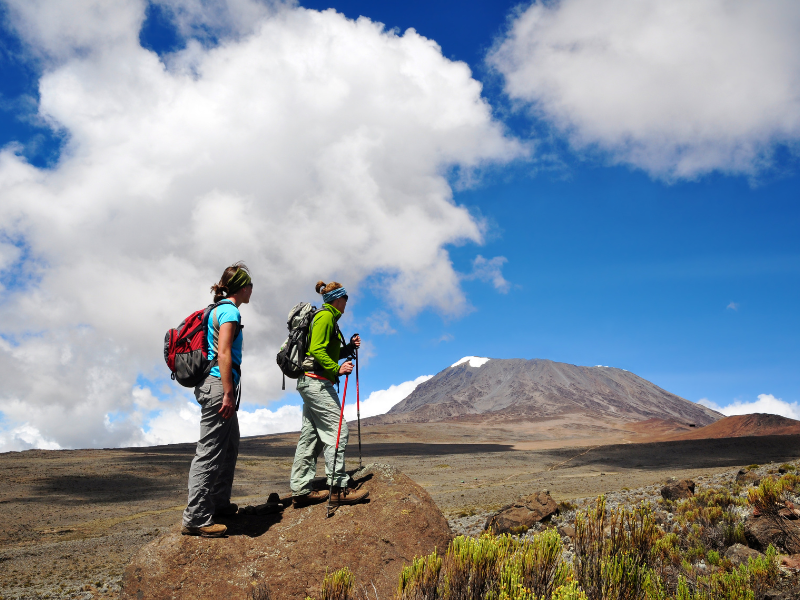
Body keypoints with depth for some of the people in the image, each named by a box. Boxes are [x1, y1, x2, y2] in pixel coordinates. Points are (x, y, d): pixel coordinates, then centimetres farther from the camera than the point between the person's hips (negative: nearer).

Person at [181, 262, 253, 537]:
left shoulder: (219, 309, 19)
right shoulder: (230, 311, -10)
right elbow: (224, 354, -19)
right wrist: (228, 394, -21)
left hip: (214, 385, 11)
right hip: (218, 384, -11)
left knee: (230, 445, 19)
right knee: (210, 451, -8)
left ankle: (219, 503, 28)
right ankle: (195, 518, -5)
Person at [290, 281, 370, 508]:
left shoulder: (328, 317, 23)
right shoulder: (325, 316, -8)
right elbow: (316, 350, -18)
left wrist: (349, 348, 13)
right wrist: (337, 369, -23)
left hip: (310, 382, 11)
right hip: (316, 381, -11)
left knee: (310, 435, 7)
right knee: (336, 430, -10)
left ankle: (300, 490, 9)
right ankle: (339, 488, -9)